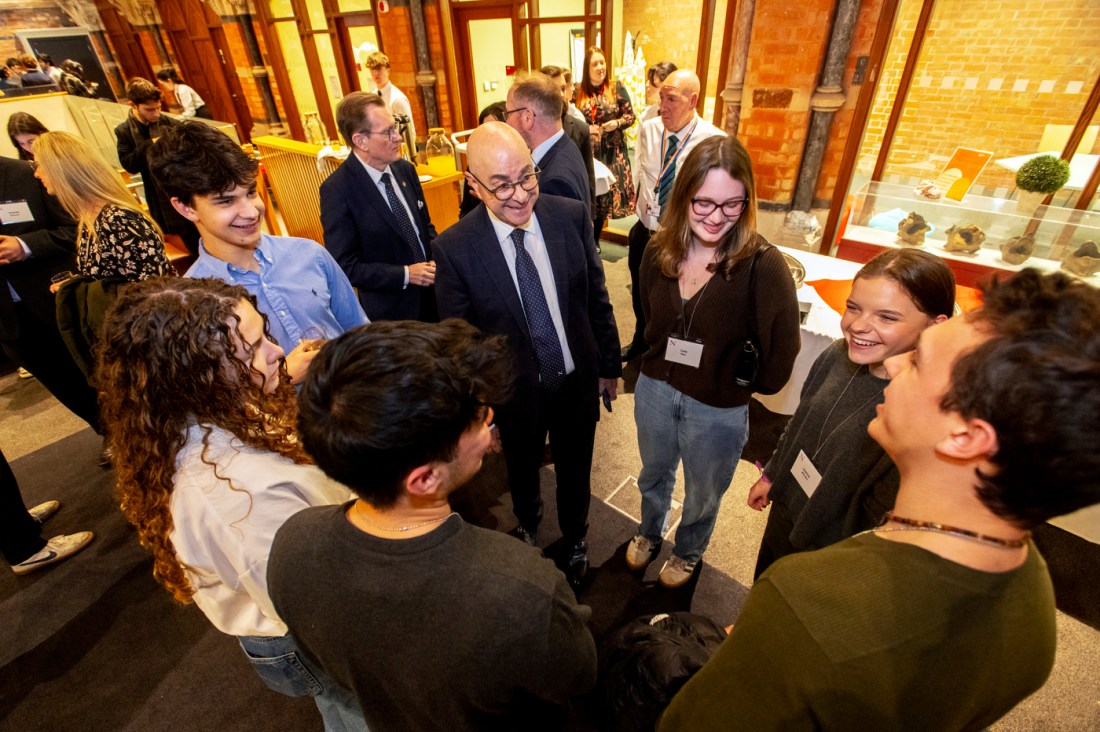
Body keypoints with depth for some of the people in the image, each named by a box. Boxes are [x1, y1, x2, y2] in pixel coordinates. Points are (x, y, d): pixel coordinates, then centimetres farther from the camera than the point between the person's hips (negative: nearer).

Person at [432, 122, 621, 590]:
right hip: (516, 393, -1)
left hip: (577, 380, 2)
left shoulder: (571, 216, -13)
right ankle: (528, 522, 63)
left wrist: (609, 363, 5)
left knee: (575, 474, 23)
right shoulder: (454, 248, -20)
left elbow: (596, 296, -2)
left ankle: (575, 539, 56)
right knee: (522, 472, 27)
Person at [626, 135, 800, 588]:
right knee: (653, 476, 29)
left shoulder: (762, 264, -24)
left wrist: (749, 386, -7)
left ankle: (688, 553, 56)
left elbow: (783, 349, -20)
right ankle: (649, 534, 60)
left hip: (718, 410, -3)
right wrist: (658, 362, 4)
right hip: (654, 391, 4)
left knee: (702, 496, 24)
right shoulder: (659, 251, -10)